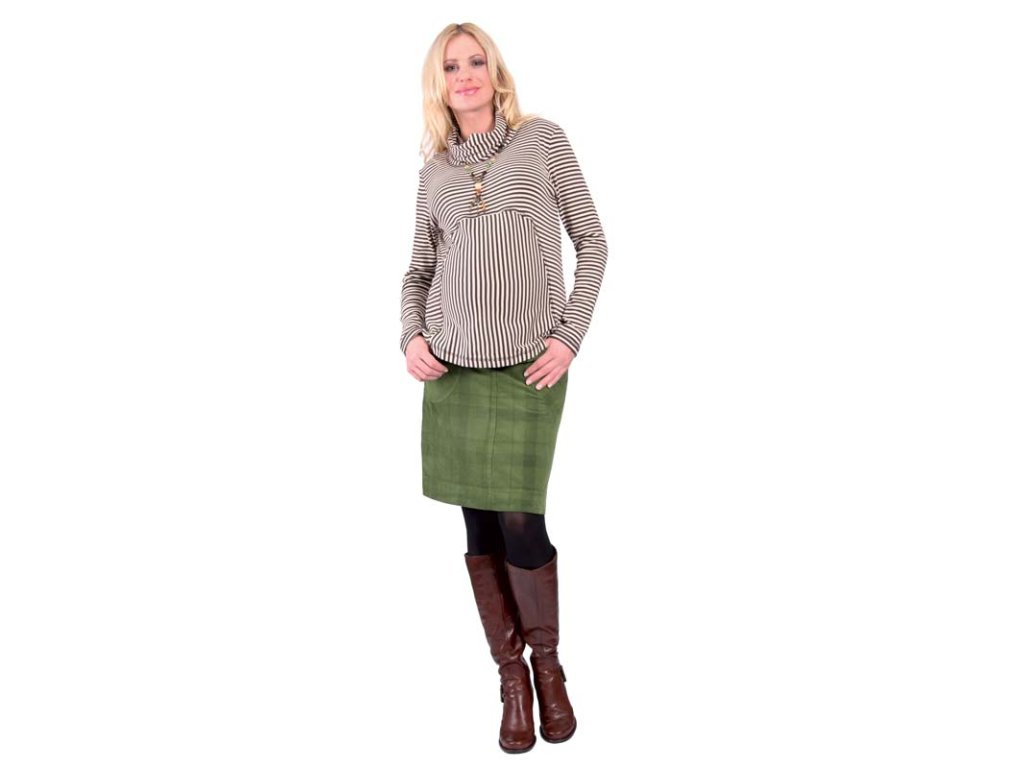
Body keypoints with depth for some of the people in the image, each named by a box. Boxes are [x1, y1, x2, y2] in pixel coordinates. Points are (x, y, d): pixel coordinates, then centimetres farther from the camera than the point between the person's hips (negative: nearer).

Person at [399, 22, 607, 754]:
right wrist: (411, 337, 0)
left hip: (529, 365, -3)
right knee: (479, 525, 4)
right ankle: (511, 676, 18)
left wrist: (571, 336, -5)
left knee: (520, 522, -6)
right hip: (452, 367, 3)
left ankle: (547, 661, 19)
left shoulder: (543, 137, 4)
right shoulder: (434, 170, 12)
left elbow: (592, 241, 4)